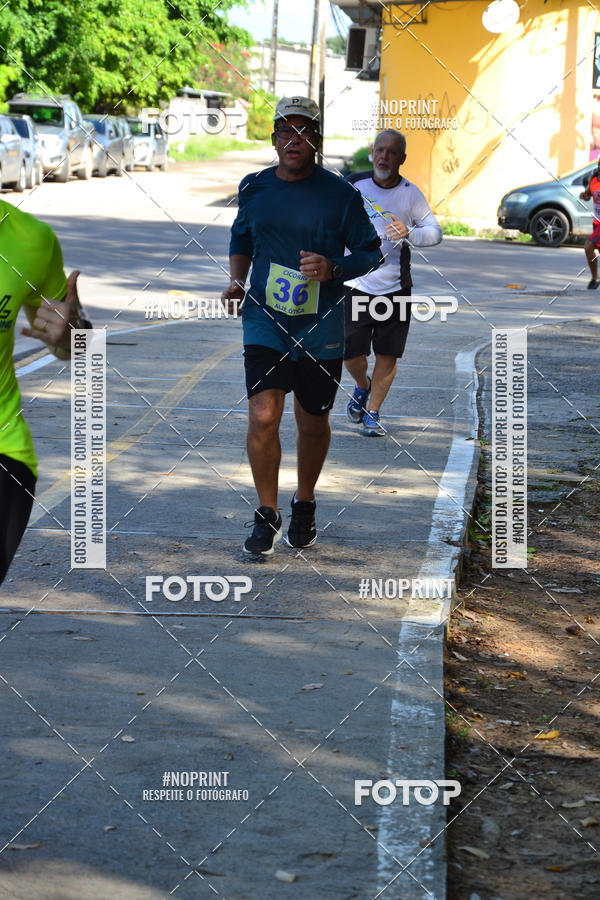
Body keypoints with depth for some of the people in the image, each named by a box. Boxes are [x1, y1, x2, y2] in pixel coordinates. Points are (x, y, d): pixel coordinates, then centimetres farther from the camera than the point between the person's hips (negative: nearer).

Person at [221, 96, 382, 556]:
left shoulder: (341, 194, -4)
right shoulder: (254, 188, 5)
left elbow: (370, 253, 2)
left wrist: (333, 269, -17)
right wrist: (237, 280, 4)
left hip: (320, 328, -1)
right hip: (265, 322, 1)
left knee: (313, 423, 12)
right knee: (262, 416, -13)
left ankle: (305, 505, 36)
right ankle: (267, 516, 3)